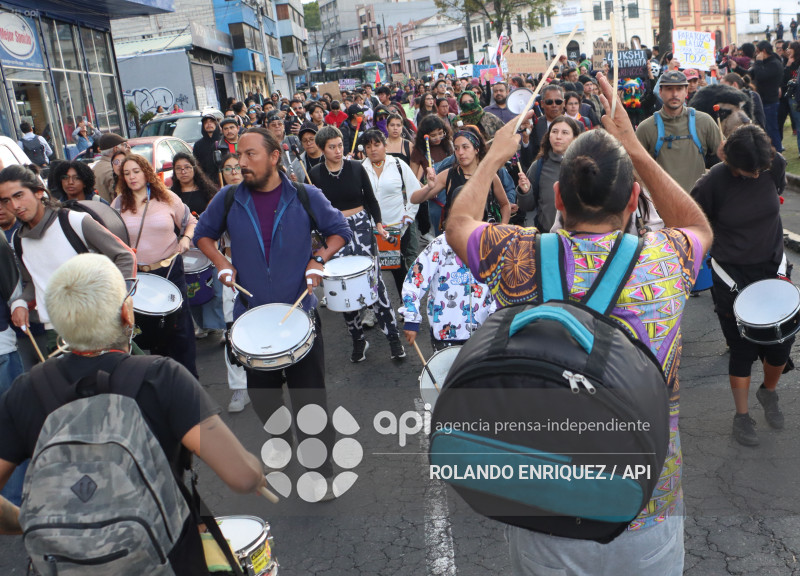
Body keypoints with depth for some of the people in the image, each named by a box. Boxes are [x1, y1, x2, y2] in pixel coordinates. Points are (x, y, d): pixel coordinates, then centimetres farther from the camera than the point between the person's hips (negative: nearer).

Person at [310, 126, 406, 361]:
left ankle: (393, 337, -3)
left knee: (374, 280, -9)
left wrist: (379, 223, -7)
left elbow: (370, 199, 6)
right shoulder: (315, 174, 1)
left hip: (361, 226, -1)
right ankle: (358, 340, 16)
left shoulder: (356, 168, 0)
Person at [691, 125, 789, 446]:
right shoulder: (715, 181, -19)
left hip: (771, 269, 4)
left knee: (781, 342, 6)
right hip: (732, 277, -3)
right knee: (743, 349, 4)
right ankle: (741, 416, 23)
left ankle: (769, 392, 38)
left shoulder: (776, 165, -8)